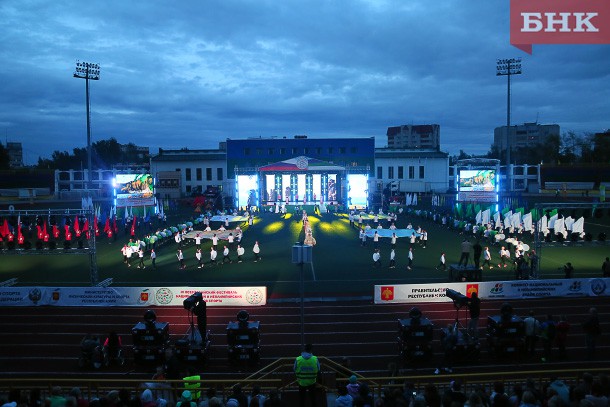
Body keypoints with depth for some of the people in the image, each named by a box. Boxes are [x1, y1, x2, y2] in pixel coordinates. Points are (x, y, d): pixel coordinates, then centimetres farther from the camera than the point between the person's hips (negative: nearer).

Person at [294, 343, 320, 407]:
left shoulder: (298, 359, -17)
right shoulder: (315, 359, -16)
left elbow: (295, 371, -6)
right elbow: (318, 371, -5)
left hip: (301, 382, 0)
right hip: (312, 382, 0)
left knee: (302, 398, 17)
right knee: (312, 397, 20)